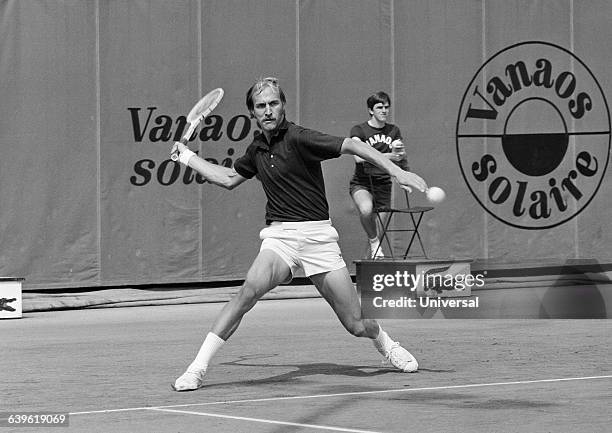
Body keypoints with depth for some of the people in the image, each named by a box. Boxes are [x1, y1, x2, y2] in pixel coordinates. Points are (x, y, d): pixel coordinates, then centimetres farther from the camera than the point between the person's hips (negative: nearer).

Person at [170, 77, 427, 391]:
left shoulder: (298, 138, -8)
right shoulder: (257, 149, 11)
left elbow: (352, 146, -13)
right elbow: (229, 179, 30)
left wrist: (396, 171, -22)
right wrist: (188, 157, 33)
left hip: (317, 235, -3)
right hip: (279, 235, 3)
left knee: (356, 325, -1)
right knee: (251, 287, -29)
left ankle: (385, 343, 36)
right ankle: (197, 368, -28)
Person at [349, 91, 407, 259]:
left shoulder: (393, 131, 8)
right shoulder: (359, 130, -6)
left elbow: (402, 160, 7)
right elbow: (358, 157, -22)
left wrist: (399, 151, -17)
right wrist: (387, 155, -31)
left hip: (383, 184, 4)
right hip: (361, 183, -4)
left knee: (379, 229, 5)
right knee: (366, 209, -35)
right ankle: (373, 241, -13)